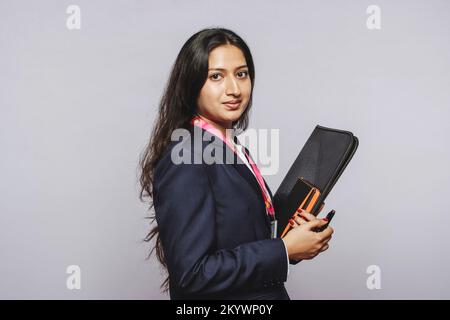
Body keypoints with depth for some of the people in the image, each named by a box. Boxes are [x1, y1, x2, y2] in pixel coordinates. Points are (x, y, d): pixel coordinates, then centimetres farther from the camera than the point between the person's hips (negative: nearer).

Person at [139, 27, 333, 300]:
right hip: (219, 296, -7)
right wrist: (285, 250, -21)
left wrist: (295, 229, -7)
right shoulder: (184, 160, -23)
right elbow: (191, 273, -26)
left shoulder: (232, 147, 3)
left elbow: (242, 234, 8)